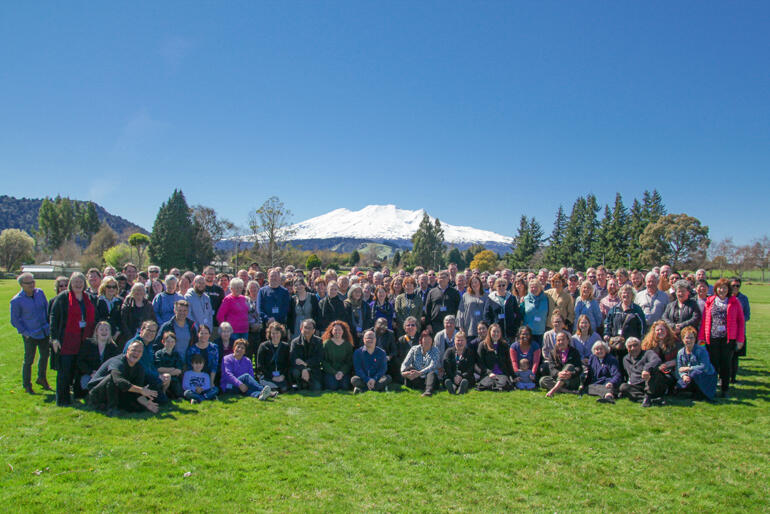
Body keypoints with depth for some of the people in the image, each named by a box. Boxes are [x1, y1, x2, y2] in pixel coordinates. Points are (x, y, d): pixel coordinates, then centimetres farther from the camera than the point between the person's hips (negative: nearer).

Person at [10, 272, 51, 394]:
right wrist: (24, 332, -9)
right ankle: (26, 385, 19)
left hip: (44, 332, 5)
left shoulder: (40, 293, 1)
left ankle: (41, 378, 36)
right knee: (28, 360, 4)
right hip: (30, 335, -5)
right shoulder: (16, 301, -11)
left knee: (44, 355, 17)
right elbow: (14, 320, -4)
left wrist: (49, 325, 7)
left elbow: (47, 309, 13)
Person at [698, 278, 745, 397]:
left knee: (726, 364, 5)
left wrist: (740, 339, -2)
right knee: (713, 364, 3)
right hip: (712, 338, 1)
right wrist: (701, 337, 2)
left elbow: (741, 321, 5)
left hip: (728, 338, 0)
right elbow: (704, 320, 8)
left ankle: (725, 389, 16)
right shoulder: (710, 301, 9)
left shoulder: (734, 302, 7)